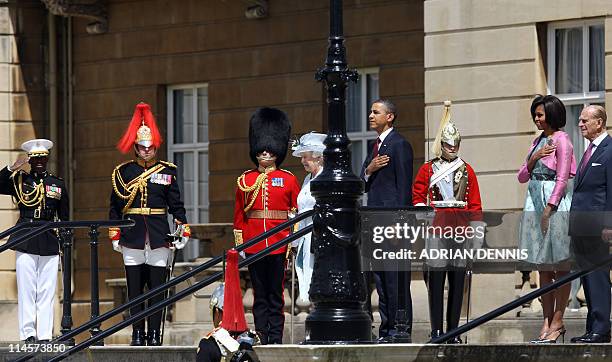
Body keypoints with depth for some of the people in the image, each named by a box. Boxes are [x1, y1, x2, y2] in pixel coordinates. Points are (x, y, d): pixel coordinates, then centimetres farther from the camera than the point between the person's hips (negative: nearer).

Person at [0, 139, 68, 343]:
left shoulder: (58, 184, 13)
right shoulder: (19, 180, 7)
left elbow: (64, 218, 16)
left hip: (50, 242, 2)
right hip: (25, 240, -2)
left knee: (46, 291, 0)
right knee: (26, 289, -3)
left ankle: (45, 335, 2)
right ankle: (28, 333, -2)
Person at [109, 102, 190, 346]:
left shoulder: (167, 172, 5)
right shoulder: (123, 172, 5)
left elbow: (176, 204, 6)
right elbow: (115, 207, 8)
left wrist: (183, 232, -2)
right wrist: (115, 236, 4)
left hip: (159, 237, 0)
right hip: (132, 238, 0)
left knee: (157, 287, 1)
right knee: (134, 288, 2)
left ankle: (154, 334, 5)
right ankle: (137, 334, 7)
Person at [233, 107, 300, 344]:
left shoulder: (288, 180, 5)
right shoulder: (245, 180, 8)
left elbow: (298, 212, 6)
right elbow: (238, 214, 9)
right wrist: (239, 243, 3)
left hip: (279, 244, -1)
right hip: (254, 244, 1)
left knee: (276, 294, 1)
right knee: (260, 295, 4)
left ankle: (276, 339, 3)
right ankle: (261, 339, 5)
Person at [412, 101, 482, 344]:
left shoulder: (466, 170, 12)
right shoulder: (428, 169, 7)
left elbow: (475, 203, 11)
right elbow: (418, 197, 5)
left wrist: (476, 225, 2)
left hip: (460, 229, 2)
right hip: (436, 228, -2)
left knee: (458, 280, 2)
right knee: (436, 279, -5)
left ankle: (454, 330, 7)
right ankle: (437, 330, -3)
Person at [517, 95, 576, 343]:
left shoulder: (561, 140, -7)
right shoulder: (538, 141, 16)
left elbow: (562, 179, -13)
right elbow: (522, 177, 15)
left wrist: (549, 209, -18)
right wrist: (534, 158, -3)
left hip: (556, 203, -8)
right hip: (536, 202, 8)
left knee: (560, 265, -4)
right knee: (543, 267, 7)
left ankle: (557, 322, -3)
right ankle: (547, 321, 9)